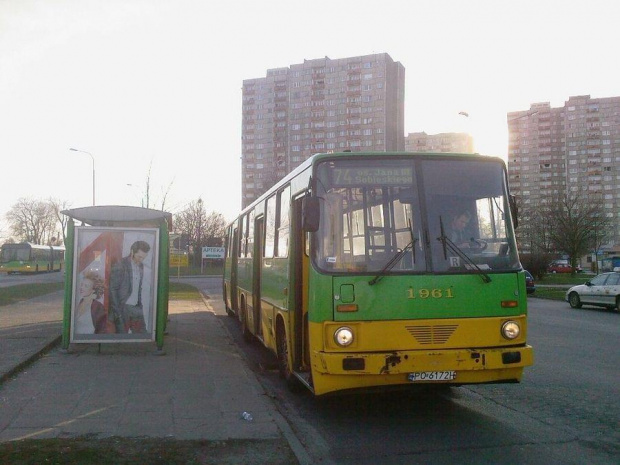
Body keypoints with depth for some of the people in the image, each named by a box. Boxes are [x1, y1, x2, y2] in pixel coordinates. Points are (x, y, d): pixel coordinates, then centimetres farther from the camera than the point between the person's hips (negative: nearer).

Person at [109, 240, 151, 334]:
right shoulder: (120, 266, -11)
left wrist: (140, 305, 11)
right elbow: (112, 290, -12)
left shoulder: (141, 266, 11)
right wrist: (117, 312, -14)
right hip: (122, 309, -6)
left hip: (136, 309, 6)